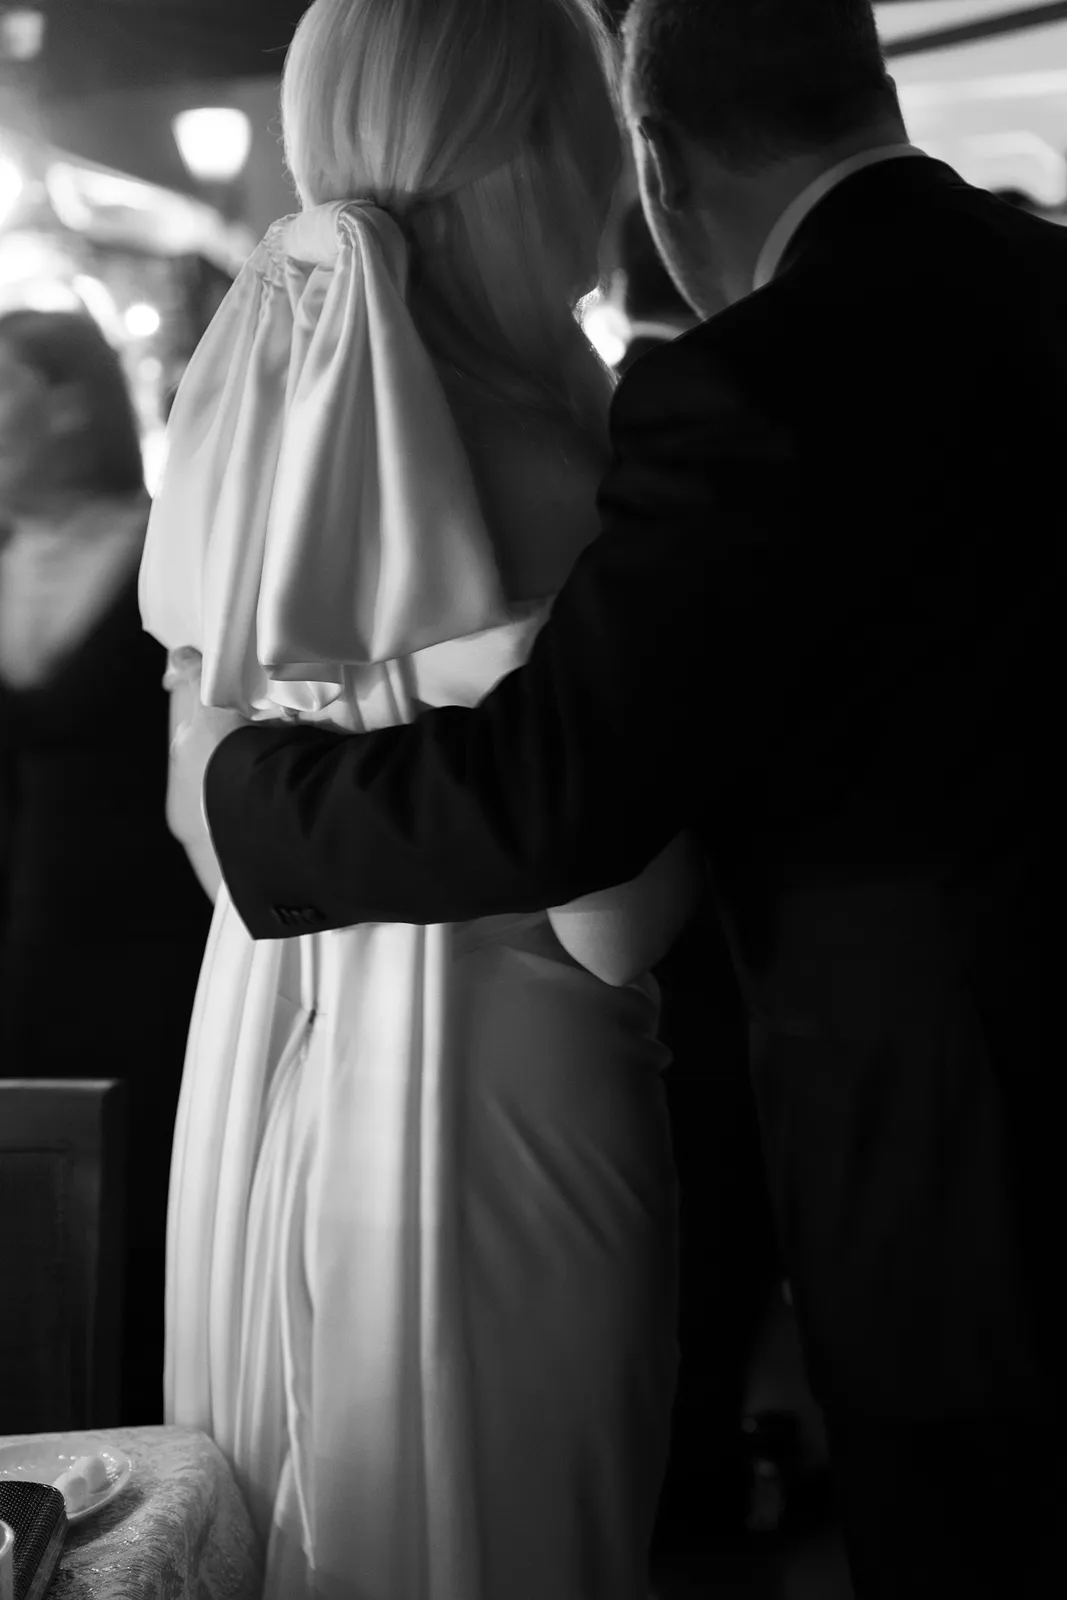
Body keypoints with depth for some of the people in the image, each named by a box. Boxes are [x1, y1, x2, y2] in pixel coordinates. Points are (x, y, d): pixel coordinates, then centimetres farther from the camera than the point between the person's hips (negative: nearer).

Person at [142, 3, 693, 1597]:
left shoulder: (235, 445, 2)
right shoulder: (536, 477, -19)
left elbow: (212, 822, 10)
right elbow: (615, 917, -18)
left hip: (260, 1068, 7)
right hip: (490, 1088, -7)